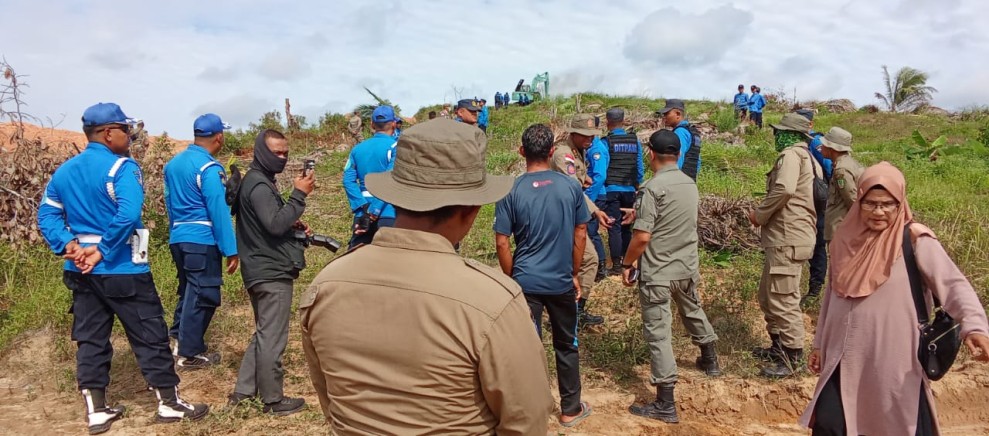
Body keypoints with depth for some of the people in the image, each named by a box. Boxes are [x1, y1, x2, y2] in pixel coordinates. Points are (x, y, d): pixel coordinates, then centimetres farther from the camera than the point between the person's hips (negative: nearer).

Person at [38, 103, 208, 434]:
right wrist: (102, 250, -19)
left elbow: (46, 214, 8)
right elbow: (128, 215, -28)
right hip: (123, 270, -7)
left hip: (82, 271, 7)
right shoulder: (122, 167, -14)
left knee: (90, 340, 14)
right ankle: (169, 404, 13)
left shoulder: (63, 171, 10)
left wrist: (68, 245, -3)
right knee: (150, 337, 3)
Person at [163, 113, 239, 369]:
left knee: (189, 290, 21)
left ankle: (178, 338, 26)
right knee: (203, 295, 1)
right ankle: (190, 353, 8)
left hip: (177, 238, 8)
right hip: (202, 240, -8)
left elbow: (169, 202, 19)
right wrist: (231, 250, -15)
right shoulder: (209, 168, -15)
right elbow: (219, 211, -17)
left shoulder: (173, 163, 11)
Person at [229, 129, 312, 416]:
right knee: (272, 338, -1)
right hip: (271, 273, -11)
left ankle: (243, 391, 26)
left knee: (263, 334, 19)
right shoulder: (259, 185, -17)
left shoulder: (258, 181, 17)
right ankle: (273, 400, 9)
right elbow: (275, 224, -27)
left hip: (265, 270, 11)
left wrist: (294, 226, 9)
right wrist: (299, 194, -23)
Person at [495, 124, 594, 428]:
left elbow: (502, 244, -8)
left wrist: (511, 280, 4)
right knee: (567, 345, 17)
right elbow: (580, 235, 2)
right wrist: (575, 274, 13)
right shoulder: (571, 187, -4)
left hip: (526, 282, -2)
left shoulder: (511, 192, -9)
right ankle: (570, 409, 30)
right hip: (562, 282, 2)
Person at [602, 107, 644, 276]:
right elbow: (640, 169, 7)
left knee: (614, 228, 0)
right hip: (629, 190, 4)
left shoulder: (606, 142, -8)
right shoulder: (635, 141, 5)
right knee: (627, 227, 14)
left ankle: (616, 266, 0)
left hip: (612, 190, -4)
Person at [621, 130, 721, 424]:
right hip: (687, 267, 7)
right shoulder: (691, 185, 3)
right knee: (693, 312, 30)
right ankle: (710, 360, 54)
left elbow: (642, 237, -22)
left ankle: (665, 404, 1)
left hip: (658, 273, -7)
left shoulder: (652, 189, -20)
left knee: (658, 333, -2)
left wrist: (627, 264, -6)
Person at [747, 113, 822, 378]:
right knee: (768, 295, 19)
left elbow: (784, 189, -28)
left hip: (787, 239, -11)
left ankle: (793, 358, 6)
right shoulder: (809, 159, 20)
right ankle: (779, 346, 30)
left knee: (783, 299, -4)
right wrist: (766, 215, 15)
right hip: (790, 235, 11)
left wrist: (760, 214, -14)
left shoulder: (791, 154, -12)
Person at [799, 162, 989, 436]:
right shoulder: (847, 239, 5)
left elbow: (952, 283, -19)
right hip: (845, 358, 4)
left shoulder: (915, 240, -9)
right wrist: (820, 343, 16)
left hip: (894, 360, -4)